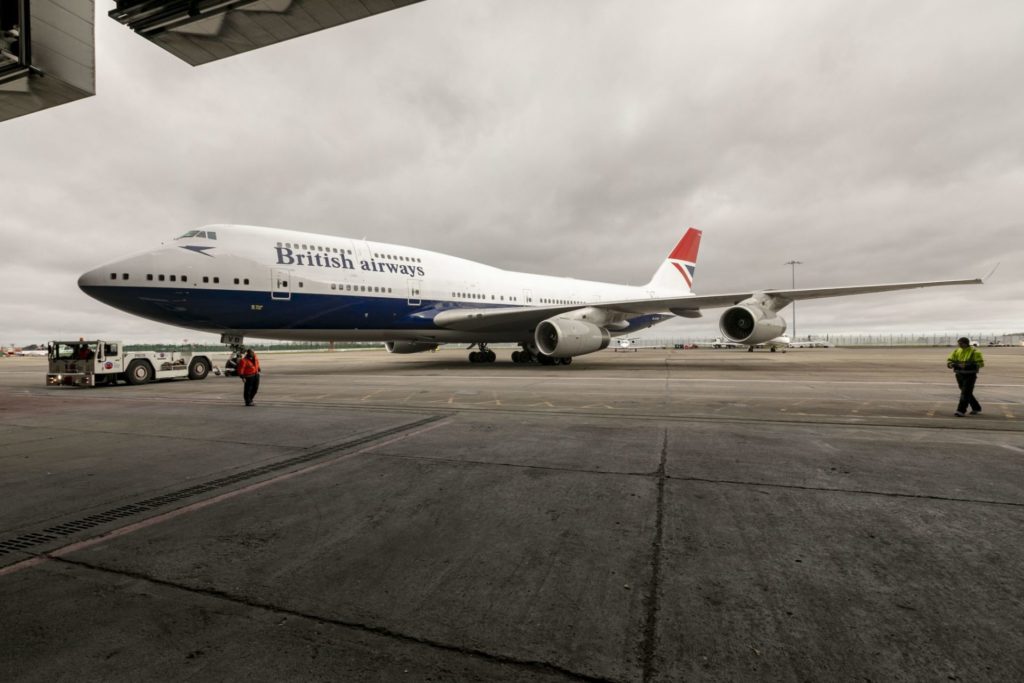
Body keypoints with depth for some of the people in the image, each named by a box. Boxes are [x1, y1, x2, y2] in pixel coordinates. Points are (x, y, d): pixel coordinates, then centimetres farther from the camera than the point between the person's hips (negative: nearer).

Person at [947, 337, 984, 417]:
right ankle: (976, 408, 34)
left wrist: (968, 366, -27)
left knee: (965, 393, -11)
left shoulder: (974, 352, -10)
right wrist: (951, 364, -21)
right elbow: (949, 361, 3)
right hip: (959, 375, 6)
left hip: (970, 376, -6)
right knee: (967, 393, 16)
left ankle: (961, 411, -14)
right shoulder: (956, 351, 4)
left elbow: (980, 364, -13)